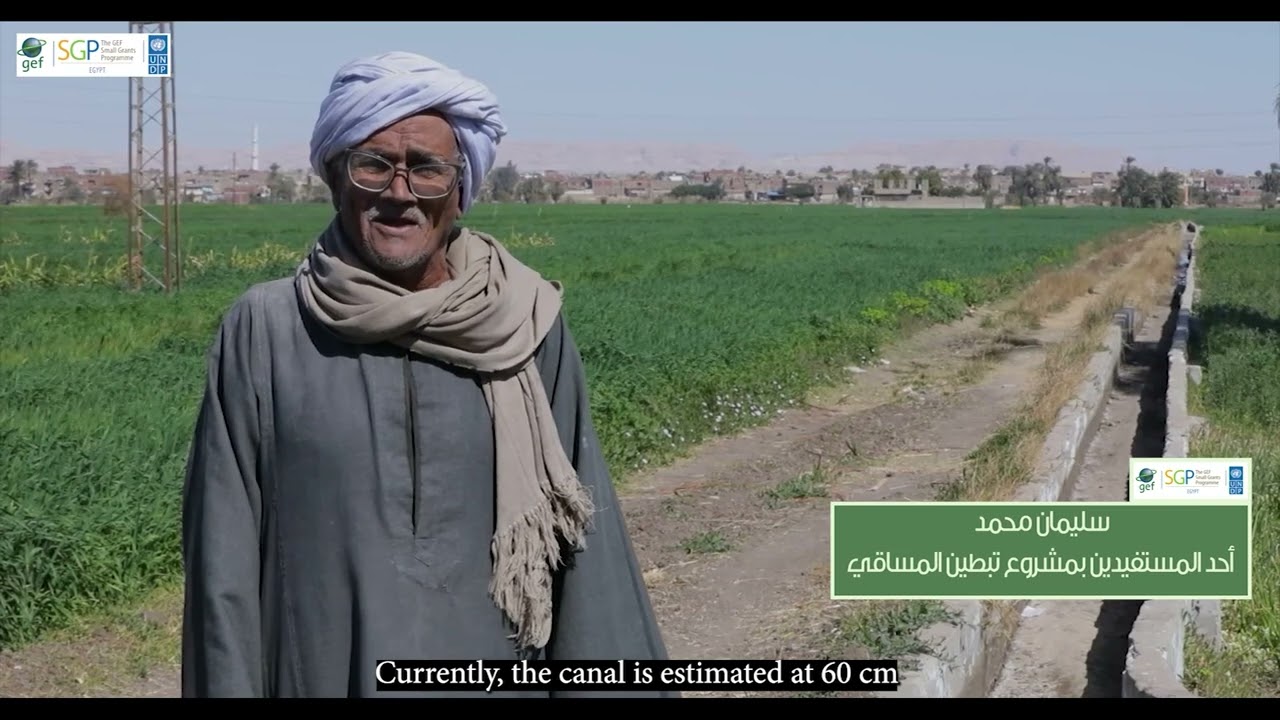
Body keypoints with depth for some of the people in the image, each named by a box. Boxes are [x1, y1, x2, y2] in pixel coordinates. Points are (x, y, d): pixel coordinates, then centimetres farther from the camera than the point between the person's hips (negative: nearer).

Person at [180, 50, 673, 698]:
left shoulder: (528, 330, -2)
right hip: (324, 675, -1)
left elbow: (584, 544, 1)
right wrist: (229, 685, -5)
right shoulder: (262, 332, -5)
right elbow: (225, 556, -3)